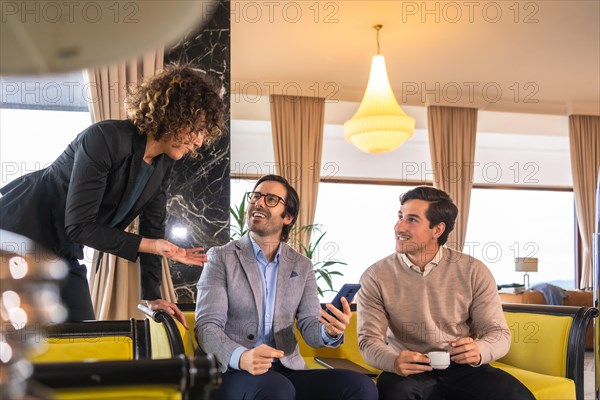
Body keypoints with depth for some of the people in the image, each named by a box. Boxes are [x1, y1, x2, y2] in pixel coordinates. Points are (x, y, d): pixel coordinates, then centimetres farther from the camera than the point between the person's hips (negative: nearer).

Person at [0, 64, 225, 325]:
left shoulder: (163, 163, -3)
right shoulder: (106, 139, -27)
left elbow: (153, 228, 3)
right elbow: (78, 225, -26)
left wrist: (152, 296, 1)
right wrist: (149, 246, -26)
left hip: (63, 253, 7)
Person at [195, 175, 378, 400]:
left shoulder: (302, 266, 12)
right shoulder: (221, 258, 1)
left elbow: (309, 327, 6)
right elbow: (207, 326, -7)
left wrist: (331, 331, -19)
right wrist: (241, 357, -28)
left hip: (287, 372, 5)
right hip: (235, 372, -4)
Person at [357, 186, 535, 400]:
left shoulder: (473, 271, -1)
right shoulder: (376, 277, -3)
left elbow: (499, 333, -1)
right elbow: (369, 340, -7)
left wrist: (478, 351, -25)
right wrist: (393, 361, -30)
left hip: (462, 368, 1)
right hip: (408, 373, -1)